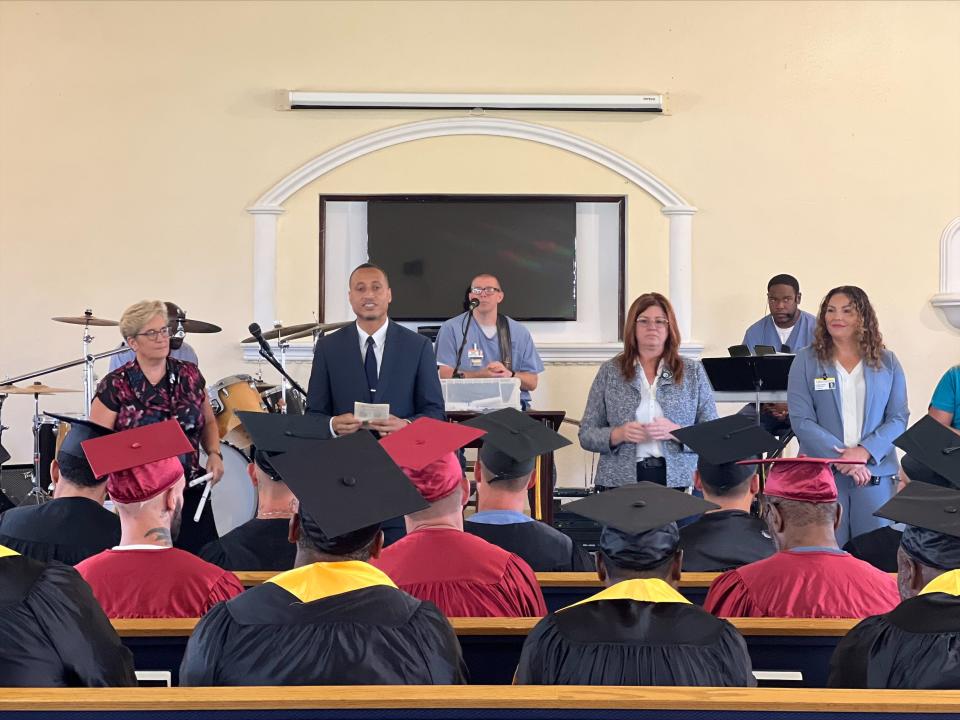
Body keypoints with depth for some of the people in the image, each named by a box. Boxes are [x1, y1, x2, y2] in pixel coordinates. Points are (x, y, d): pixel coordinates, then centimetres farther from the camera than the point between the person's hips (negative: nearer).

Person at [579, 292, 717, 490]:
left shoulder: (693, 372, 10)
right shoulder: (610, 371, 9)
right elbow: (586, 435, 8)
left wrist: (675, 432, -12)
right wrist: (619, 435, -10)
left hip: (677, 479, 0)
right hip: (620, 481, 0)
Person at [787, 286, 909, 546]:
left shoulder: (887, 362, 9)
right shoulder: (806, 361, 3)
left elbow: (899, 417, 3)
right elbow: (801, 420, -4)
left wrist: (864, 452, -13)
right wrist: (841, 457, -15)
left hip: (875, 472, 2)